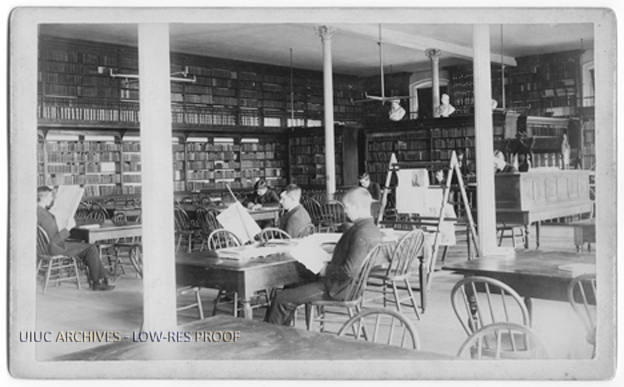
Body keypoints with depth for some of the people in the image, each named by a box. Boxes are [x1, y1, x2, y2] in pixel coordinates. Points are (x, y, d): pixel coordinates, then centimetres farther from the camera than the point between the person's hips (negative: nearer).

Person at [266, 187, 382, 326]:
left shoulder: (362, 234, -26)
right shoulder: (372, 229, 6)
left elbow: (350, 271, -30)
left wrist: (327, 270, -14)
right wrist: (330, 265, 7)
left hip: (338, 288, -11)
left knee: (282, 299, -7)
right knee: (291, 285, 21)